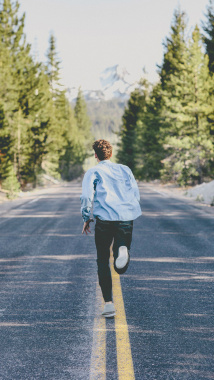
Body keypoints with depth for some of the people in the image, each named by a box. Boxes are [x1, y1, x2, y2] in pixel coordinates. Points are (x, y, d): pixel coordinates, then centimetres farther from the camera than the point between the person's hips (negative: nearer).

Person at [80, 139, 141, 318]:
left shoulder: (93, 172, 9)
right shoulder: (125, 170, 18)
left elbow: (87, 197, -3)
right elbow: (136, 195, 14)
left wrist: (86, 218, 9)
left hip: (105, 219, -2)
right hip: (127, 219, 2)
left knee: (103, 262, 11)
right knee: (120, 268, 7)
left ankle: (108, 303, 0)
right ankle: (122, 250, -30)